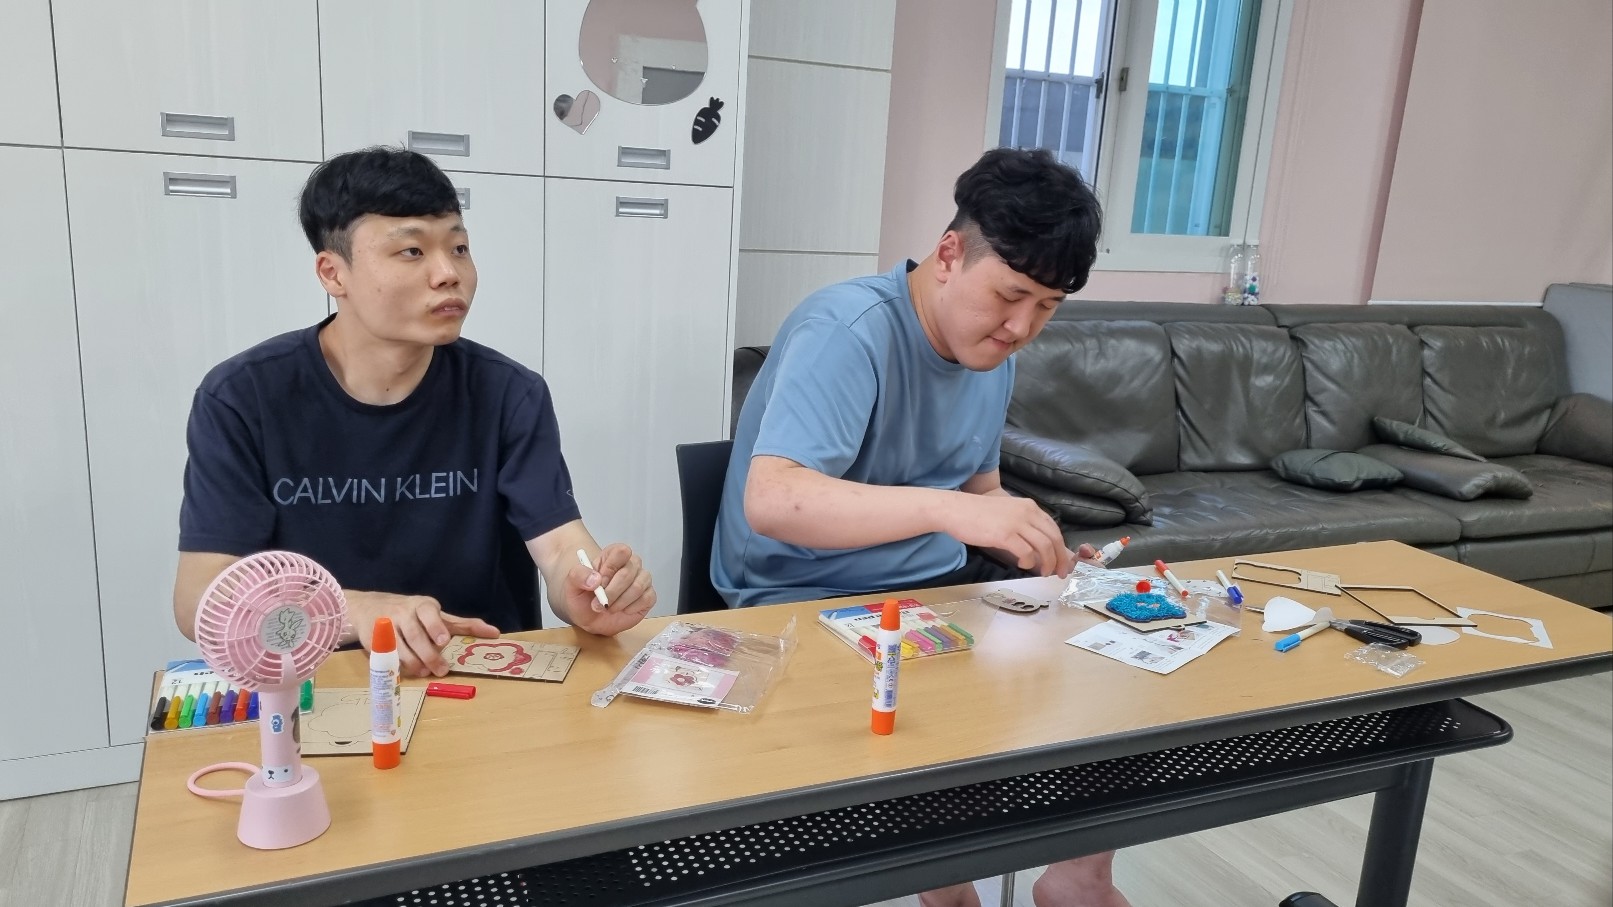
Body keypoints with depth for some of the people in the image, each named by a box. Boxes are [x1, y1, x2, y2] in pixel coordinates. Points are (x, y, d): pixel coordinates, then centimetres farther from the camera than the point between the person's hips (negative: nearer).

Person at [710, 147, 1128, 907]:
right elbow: (770, 500, -36)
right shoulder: (850, 331, -24)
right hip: (807, 601, -7)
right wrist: (947, 509, -47)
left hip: (939, 581, 8)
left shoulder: (993, 353, 2)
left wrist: (1044, 555, -7)